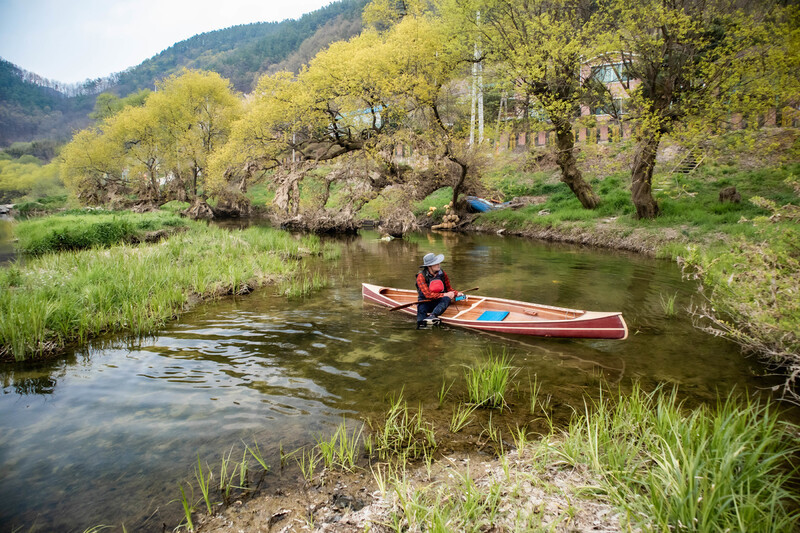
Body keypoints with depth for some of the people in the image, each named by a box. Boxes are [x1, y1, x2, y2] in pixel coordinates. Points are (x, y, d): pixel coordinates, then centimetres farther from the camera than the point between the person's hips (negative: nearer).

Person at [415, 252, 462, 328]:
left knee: (447, 299, -31)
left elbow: (449, 289, 15)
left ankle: (433, 315, -56)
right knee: (422, 308, -35)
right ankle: (421, 322, -65)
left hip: (438, 302, 2)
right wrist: (444, 295, -22)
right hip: (425, 302, -2)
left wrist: (457, 293, -6)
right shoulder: (421, 276, -10)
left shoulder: (442, 274, 4)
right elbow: (428, 295, -18)